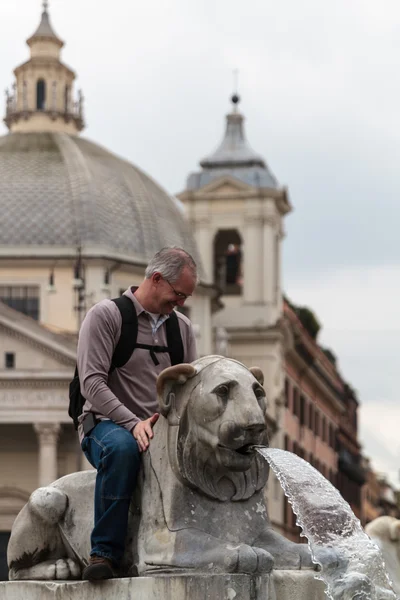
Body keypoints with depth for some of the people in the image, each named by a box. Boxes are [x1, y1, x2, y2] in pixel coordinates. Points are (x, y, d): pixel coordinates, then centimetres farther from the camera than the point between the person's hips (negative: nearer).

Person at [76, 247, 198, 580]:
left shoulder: (183, 327, 16)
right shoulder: (105, 315, -3)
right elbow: (92, 383, -13)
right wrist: (133, 423, -25)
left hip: (164, 432, 5)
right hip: (107, 425, -5)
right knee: (122, 446, -40)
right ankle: (105, 553, -33)